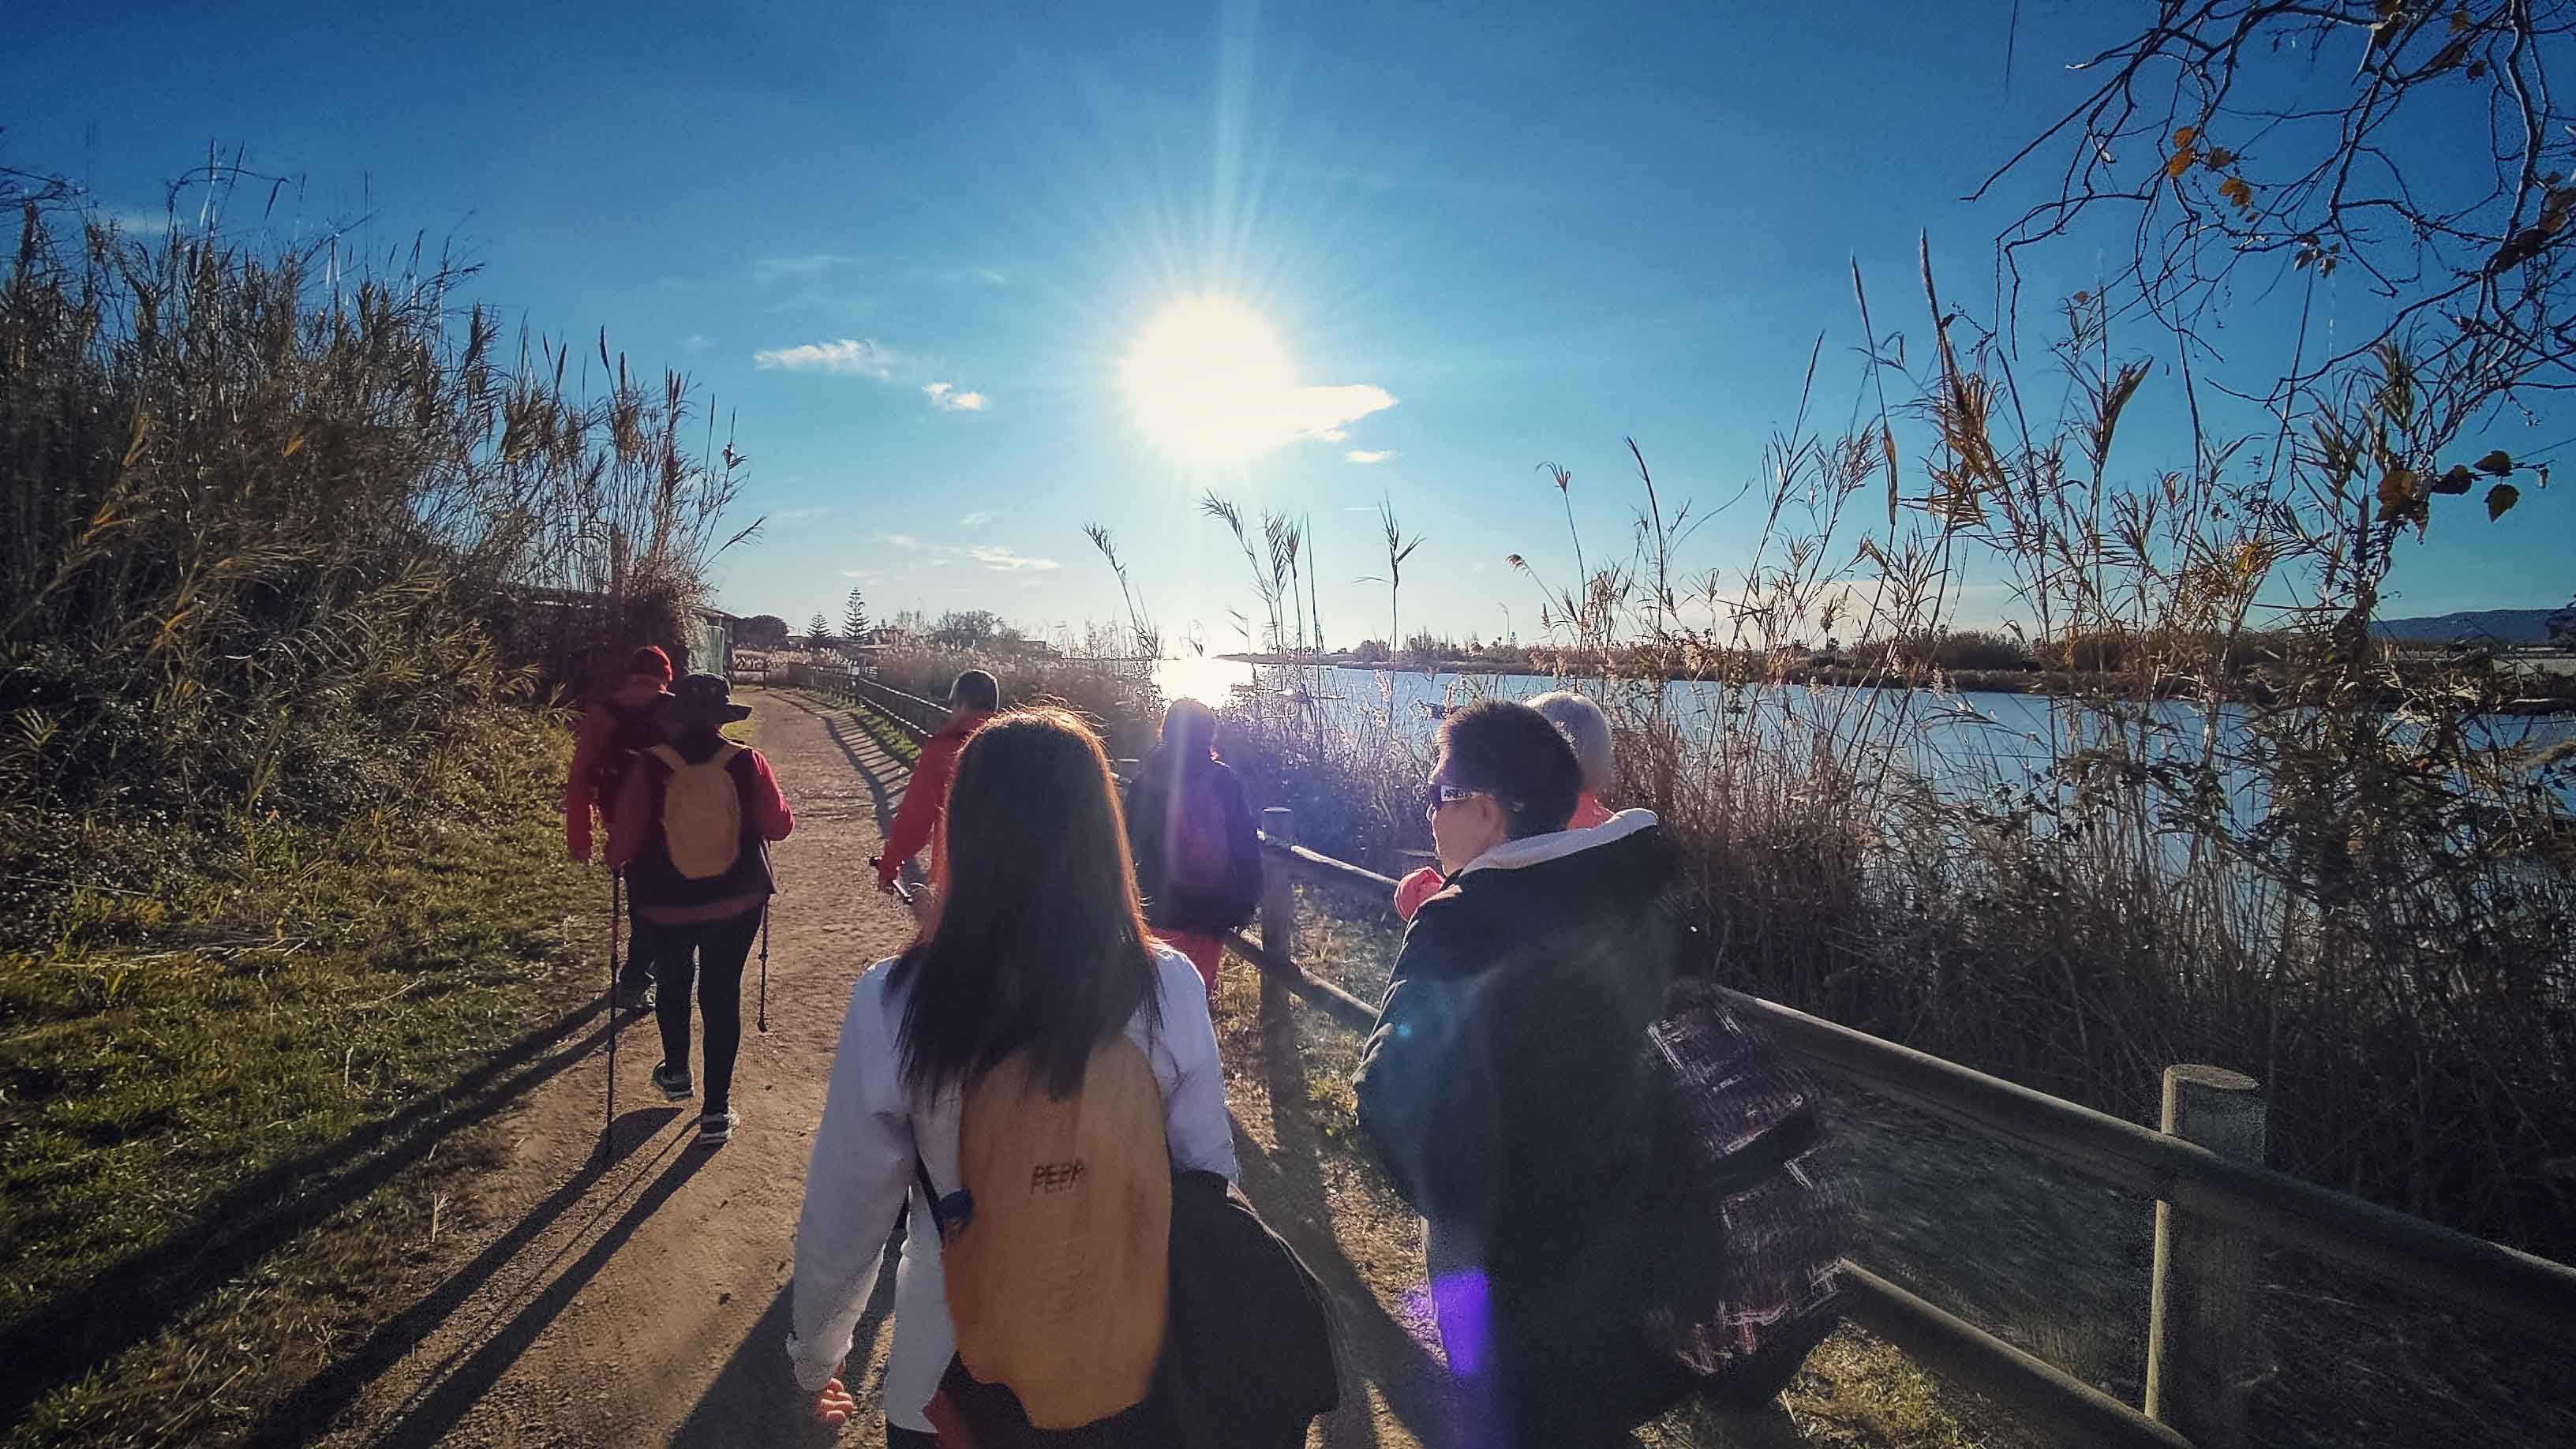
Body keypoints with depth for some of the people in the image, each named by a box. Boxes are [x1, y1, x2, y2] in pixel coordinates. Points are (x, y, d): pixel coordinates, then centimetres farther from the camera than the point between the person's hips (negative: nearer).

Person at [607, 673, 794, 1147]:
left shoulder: (651, 767, -16)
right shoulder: (748, 763, -14)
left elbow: (626, 838, -10)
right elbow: (780, 826, -5)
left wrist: (615, 857, 13)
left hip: (666, 905, 0)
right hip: (737, 902, 0)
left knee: (673, 981, 26)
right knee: (723, 993, 10)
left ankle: (676, 1073, 45)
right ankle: (716, 1110, 14)